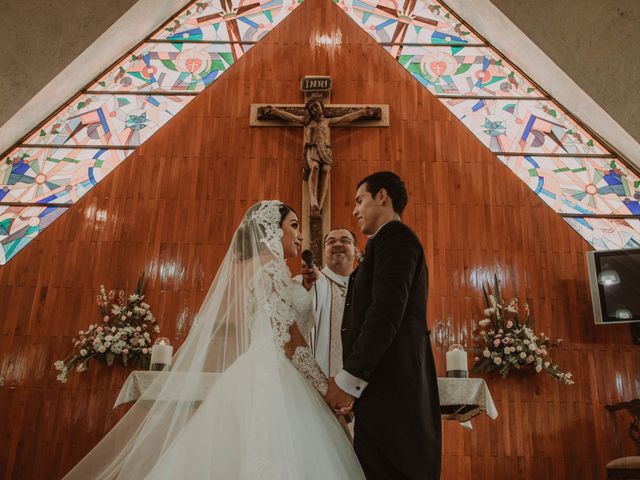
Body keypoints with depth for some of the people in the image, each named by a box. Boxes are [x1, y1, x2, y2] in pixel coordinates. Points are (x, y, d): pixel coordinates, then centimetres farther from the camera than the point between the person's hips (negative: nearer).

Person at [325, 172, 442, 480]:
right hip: (393, 387, 9)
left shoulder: (393, 235, -4)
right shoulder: (396, 239, 25)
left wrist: (349, 379, -17)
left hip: (390, 386, -9)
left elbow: (386, 311, -18)